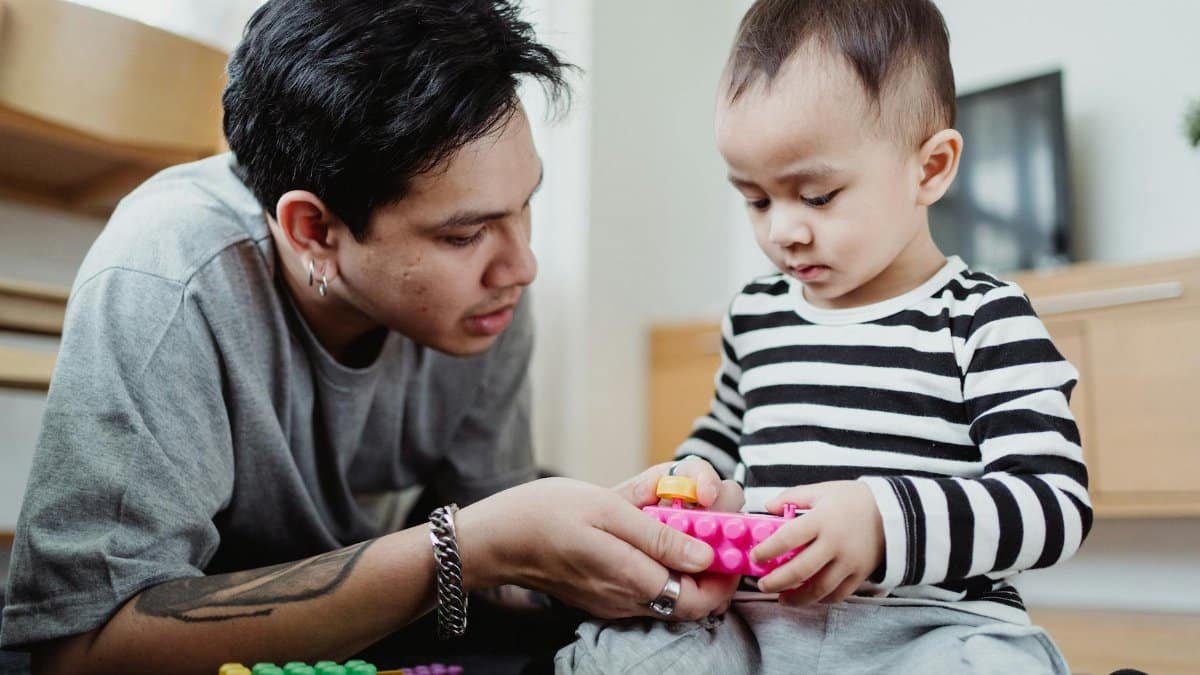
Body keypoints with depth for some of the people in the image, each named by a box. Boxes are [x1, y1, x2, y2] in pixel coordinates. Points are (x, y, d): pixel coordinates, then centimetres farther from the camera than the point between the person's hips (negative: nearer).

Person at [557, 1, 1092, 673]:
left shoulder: (986, 321, -3)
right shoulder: (755, 314, 14)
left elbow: (1057, 503, -12)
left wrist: (883, 520, -27)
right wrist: (693, 477, 6)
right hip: (752, 620, 4)